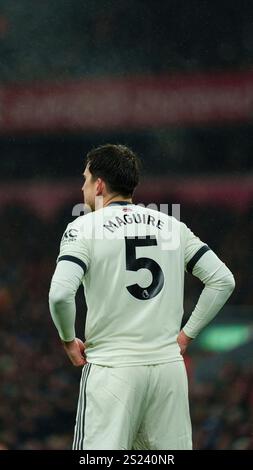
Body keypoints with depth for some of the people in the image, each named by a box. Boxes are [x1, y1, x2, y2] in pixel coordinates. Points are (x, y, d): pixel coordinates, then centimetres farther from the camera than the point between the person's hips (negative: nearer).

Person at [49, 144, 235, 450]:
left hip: (111, 368, -4)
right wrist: (187, 334, 13)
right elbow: (222, 280, 9)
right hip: (169, 365, 4)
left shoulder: (84, 227, -3)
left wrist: (68, 339, 1)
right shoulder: (172, 226, 11)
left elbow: (60, 294, -16)